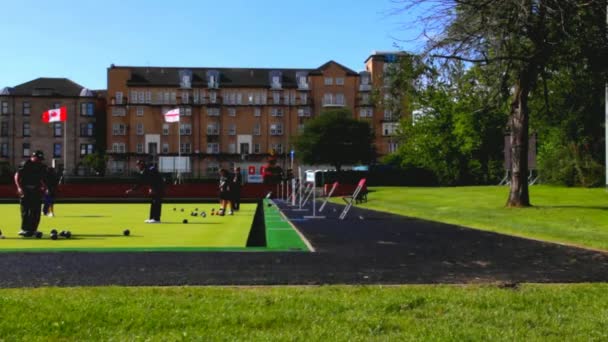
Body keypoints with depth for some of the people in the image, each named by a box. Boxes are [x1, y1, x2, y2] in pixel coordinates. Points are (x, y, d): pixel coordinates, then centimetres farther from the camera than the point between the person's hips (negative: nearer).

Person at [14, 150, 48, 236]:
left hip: (36, 190, 5)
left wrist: (43, 186, 4)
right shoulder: (25, 164, -4)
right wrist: (19, 187, -16)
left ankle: (32, 229, 13)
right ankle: (24, 229, 1)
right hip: (25, 190, -5)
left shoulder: (41, 167, 13)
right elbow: (17, 176, -6)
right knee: (25, 211, -5)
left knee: (36, 211, 4)